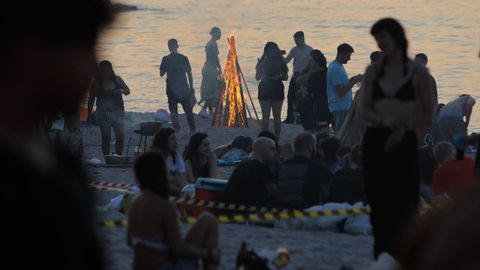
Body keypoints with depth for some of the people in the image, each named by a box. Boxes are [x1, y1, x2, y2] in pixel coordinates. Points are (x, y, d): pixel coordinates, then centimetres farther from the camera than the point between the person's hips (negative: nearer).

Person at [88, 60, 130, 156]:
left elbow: (128, 91, 10)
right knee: (106, 138, -1)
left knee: (120, 137, -7)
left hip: (117, 112, 2)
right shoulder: (97, 83, -4)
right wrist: (89, 114, -2)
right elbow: (91, 99, 1)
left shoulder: (117, 79, 2)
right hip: (103, 113, -2)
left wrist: (122, 91, -13)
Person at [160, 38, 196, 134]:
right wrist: (191, 87, 10)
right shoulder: (184, 58, -4)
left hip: (172, 88, -1)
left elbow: (161, 74, -1)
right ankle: (192, 130, 13)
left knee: (173, 110, 9)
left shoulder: (166, 59, -8)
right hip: (184, 88, 1)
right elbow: (189, 74, 0)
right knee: (188, 110, 11)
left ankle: (177, 130, 3)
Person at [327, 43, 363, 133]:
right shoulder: (335, 69, -18)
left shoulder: (338, 66, 14)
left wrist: (352, 80, 7)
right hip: (340, 108, -10)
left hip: (344, 107, 10)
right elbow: (341, 91, -22)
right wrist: (354, 81, -17)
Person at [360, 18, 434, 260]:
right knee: (377, 201, 4)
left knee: (401, 203, -6)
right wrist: (385, 121, -18)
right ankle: (381, 256, 12)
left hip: (403, 143, -3)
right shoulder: (373, 71, 8)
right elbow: (364, 110, 3)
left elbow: (428, 115, 2)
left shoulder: (418, 73, -1)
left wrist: (404, 126, -15)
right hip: (375, 140, 3)